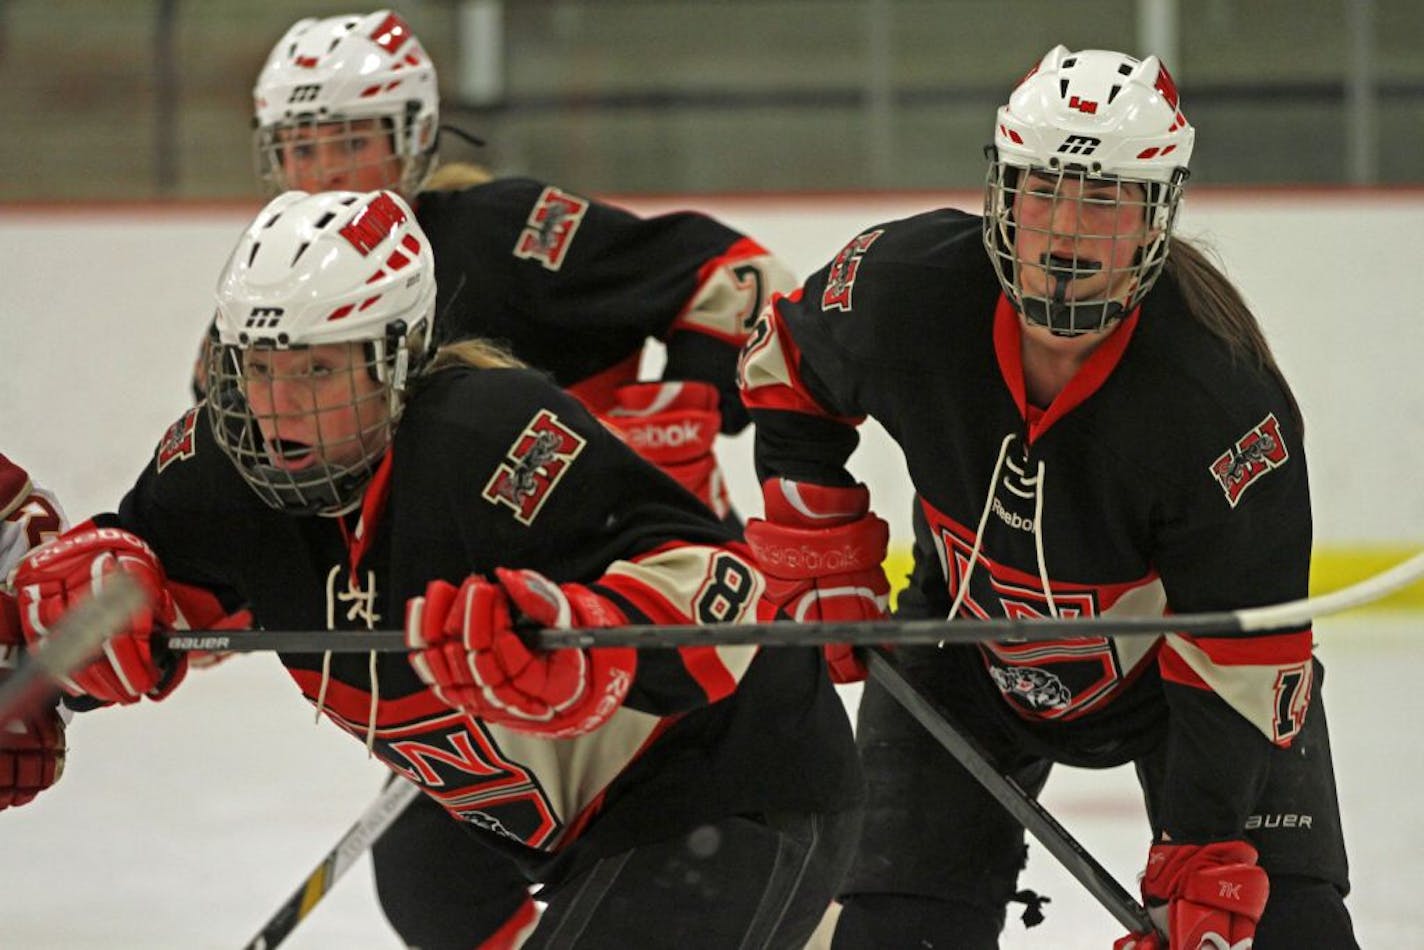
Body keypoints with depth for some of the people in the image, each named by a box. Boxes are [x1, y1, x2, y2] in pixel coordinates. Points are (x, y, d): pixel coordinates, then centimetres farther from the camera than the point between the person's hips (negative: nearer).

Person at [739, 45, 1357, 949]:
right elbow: (786, 372, -1)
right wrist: (823, 559, -6)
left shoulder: (1227, 404, -34)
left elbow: (1239, 657, -27)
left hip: (1179, 653, -2)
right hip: (968, 634, 2)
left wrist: (1203, 865, -28)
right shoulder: (904, 285, -26)